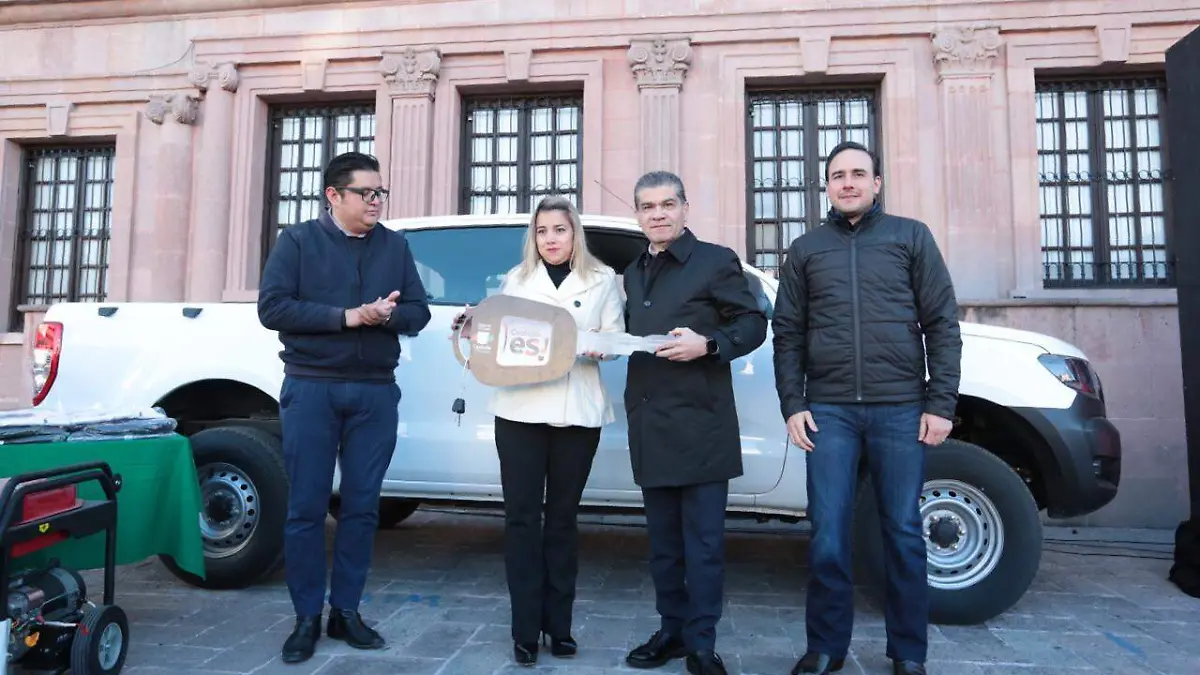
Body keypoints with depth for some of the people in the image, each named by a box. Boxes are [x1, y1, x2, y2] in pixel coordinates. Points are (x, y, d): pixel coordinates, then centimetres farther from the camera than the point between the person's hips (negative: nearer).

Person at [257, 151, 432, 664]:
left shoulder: (395, 246, 11)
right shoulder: (298, 240, 3)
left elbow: (418, 312, 7)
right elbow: (272, 307, -8)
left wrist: (386, 315, -15)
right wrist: (347, 316, -15)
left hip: (375, 392, 3)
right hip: (311, 388, -2)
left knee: (362, 506, 6)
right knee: (306, 508, 2)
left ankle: (346, 611, 19)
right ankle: (307, 618, 15)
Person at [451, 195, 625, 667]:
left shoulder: (602, 280, 10)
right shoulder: (515, 280, 15)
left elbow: (617, 339, 6)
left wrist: (599, 348, -15)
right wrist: (473, 328, -6)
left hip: (577, 412, 0)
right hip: (520, 409, 1)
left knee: (562, 517, 8)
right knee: (522, 517, 0)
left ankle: (558, 624, 19)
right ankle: (526, 630, 9)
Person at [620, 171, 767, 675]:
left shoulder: (716, 261, 0)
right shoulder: (633, 273, 19)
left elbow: (753, 325, -3)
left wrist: (707, 345, -17)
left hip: (699, 423, -6)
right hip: (649, 425, 6)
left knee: (702, 539, 0)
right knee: (663, 539, 14)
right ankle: (672, 630, 27)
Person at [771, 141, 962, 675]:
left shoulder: (911, 237, 9)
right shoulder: (805, 249, 12)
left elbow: (942, 325, 3)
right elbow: (788, 334, 9)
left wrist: (941, 403, -4)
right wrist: (792, 405, -1)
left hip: (901, 409, 0)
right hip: (829, 411, 1)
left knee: (903, 532, 6)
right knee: (827, 534, 2)